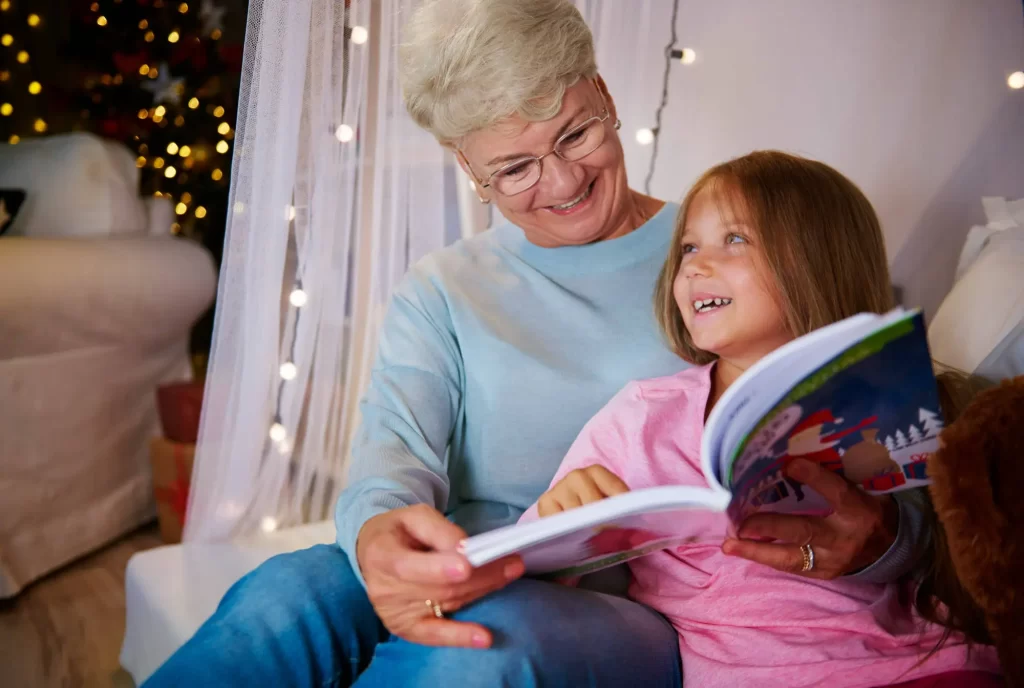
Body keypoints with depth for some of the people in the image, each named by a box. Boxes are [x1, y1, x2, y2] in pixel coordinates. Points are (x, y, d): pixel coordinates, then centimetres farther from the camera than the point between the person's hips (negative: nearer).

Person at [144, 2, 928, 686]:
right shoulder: (440, 294, 12)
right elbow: (395, 447, -5)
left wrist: (869, 537, -24)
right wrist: (379, 534, -31)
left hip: (659, 613, 0)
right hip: (479, 592, 2)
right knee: (292, 591, -31)